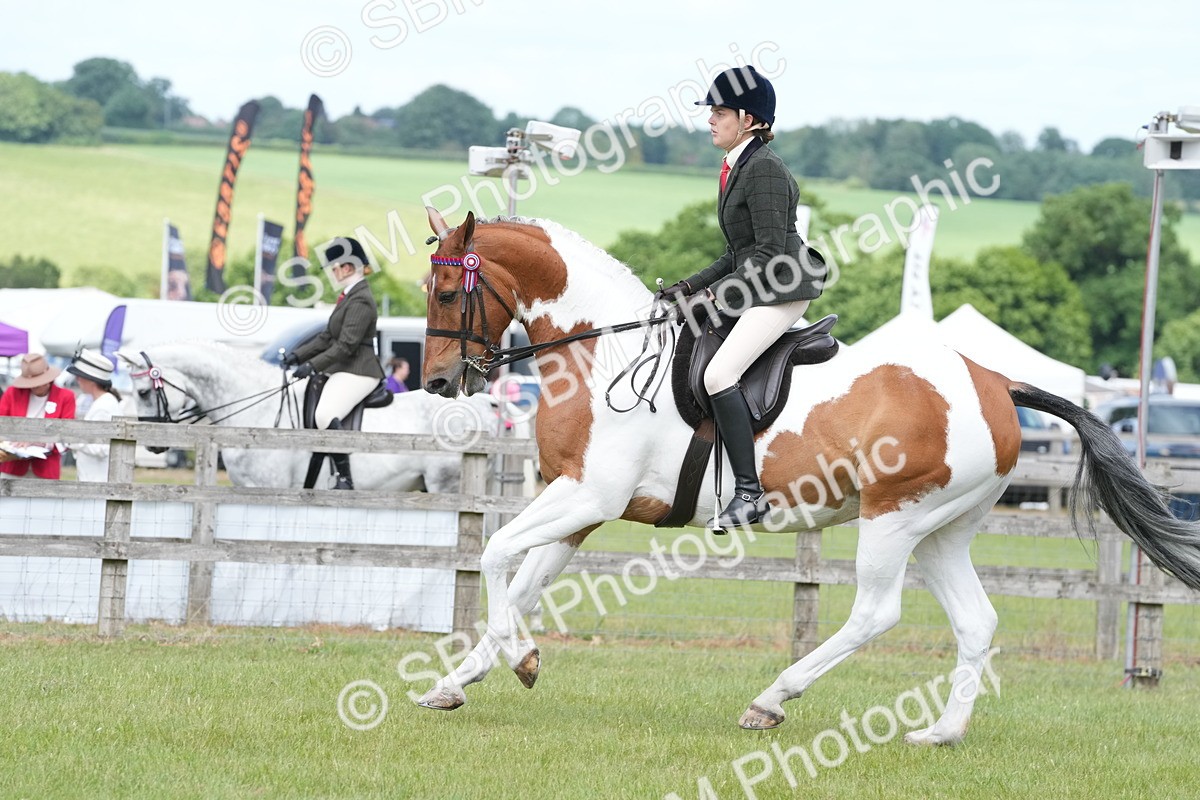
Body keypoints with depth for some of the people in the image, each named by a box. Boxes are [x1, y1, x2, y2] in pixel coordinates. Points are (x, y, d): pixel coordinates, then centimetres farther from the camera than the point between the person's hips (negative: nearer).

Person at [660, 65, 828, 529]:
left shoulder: (764, 169, -14)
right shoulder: (737, 168, 16)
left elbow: (771, 252, -19)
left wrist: (721, 294, -18)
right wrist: (689, 288, 13)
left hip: (782, 291, -11)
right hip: (756, 289, 11)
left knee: (719, 374, -24)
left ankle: (749, 493, -26)